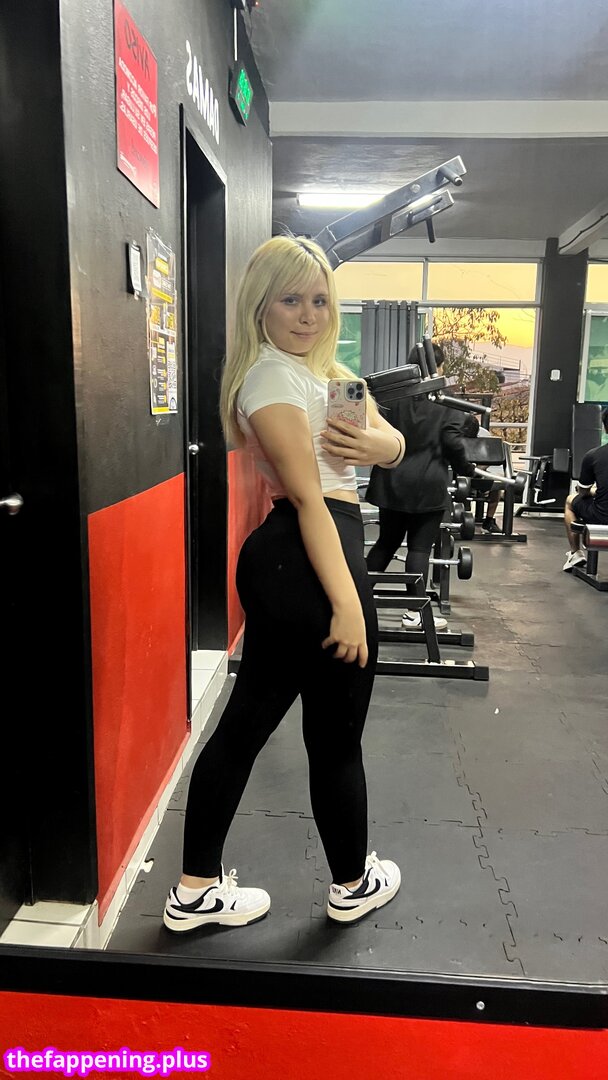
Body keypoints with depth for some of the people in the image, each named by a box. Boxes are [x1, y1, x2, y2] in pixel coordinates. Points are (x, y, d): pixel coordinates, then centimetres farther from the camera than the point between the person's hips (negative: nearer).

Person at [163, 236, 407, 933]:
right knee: (336, 738, 9)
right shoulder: (273, 377, -12)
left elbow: (395, 444, 12)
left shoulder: (324, 368, 18)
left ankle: (196, 892, 29)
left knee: (244, 722, 14)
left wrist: (376, 444, -12)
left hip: (278, 563, 10)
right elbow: (308, 497, -20)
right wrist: (347, 602, -23)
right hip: (312, 561, -10)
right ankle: (353, 884, 33)